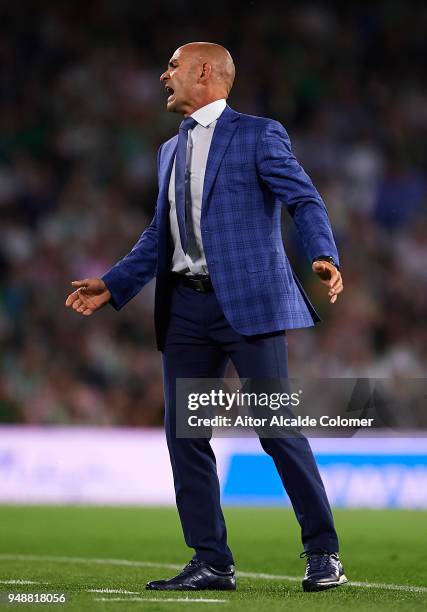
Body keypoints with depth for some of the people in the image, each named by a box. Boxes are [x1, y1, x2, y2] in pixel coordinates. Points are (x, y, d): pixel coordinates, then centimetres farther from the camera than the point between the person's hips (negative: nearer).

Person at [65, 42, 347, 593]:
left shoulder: (258, 135, -1)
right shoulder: (171, 151, 20)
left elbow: (305, 201, -10)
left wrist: (324, 257, -27)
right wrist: (112, 285, 13)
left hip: (248, 301, -7)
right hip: (186, 307, 7)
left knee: (279, 429, -6)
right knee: (183, 434, 3)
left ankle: (323, 554, 3)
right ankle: (211, 563, 9)